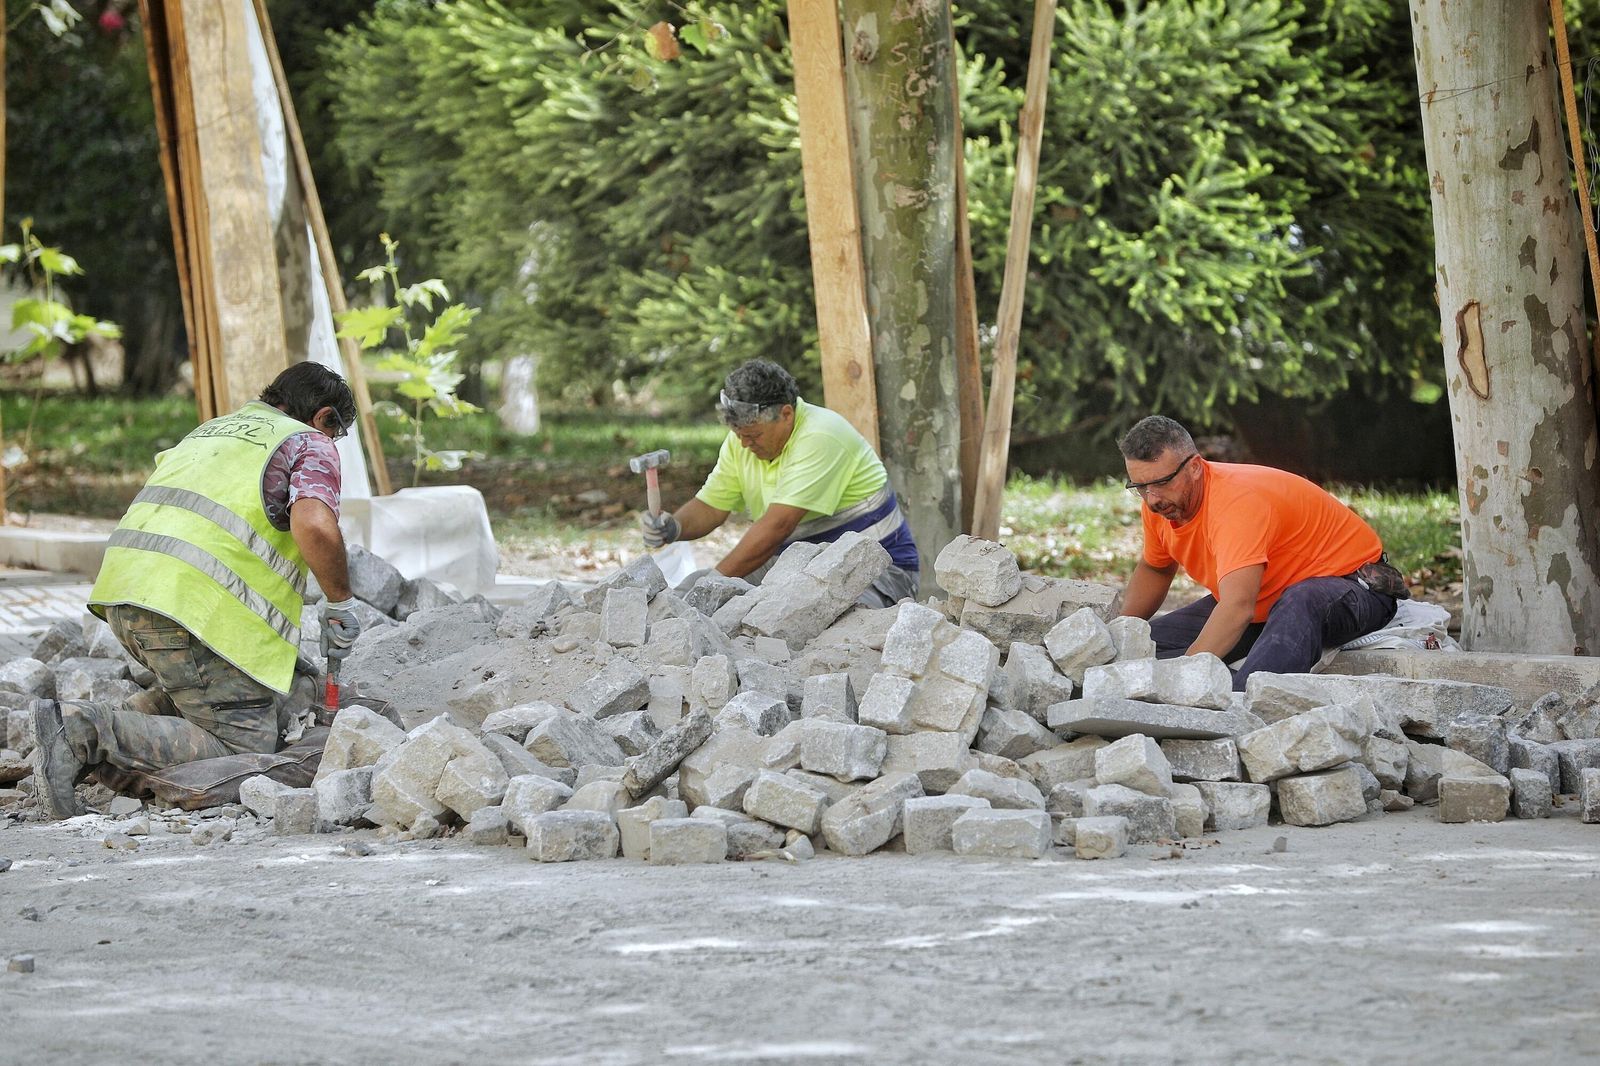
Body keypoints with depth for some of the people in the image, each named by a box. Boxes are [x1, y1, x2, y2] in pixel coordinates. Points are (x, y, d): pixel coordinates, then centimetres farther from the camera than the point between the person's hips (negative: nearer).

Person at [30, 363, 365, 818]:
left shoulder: (210, 430, 31)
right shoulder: (310, 445, 7)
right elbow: (315, 527, -14)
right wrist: (341, 605, 1)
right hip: (196, 606, -8)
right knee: (243, 747, -6)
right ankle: (84, 734, -21)